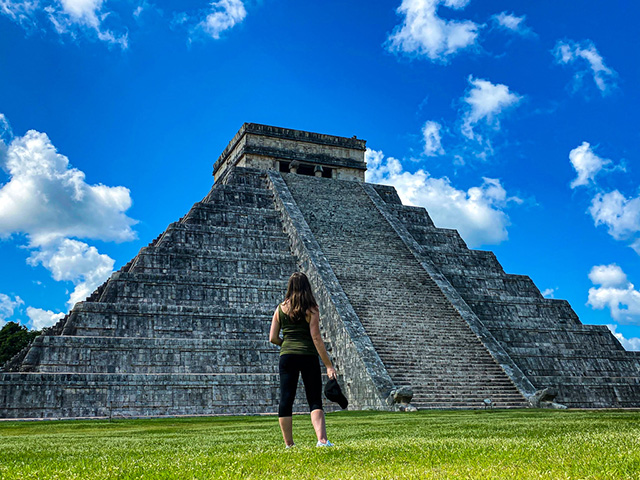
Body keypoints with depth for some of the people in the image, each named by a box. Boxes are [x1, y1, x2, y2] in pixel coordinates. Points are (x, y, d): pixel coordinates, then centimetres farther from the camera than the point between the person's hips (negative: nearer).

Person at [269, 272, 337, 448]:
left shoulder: (280, 309, 6)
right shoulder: (311, 309, -3)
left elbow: (273, 338, 6)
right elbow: (316, 338, -8)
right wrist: (329, 365, -6)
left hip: (286, 356, 2)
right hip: (308, 356, -2)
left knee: (286, 400, 8)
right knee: (315, 401, 3)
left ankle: (289, 444, 12)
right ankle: (322, 439, -13)